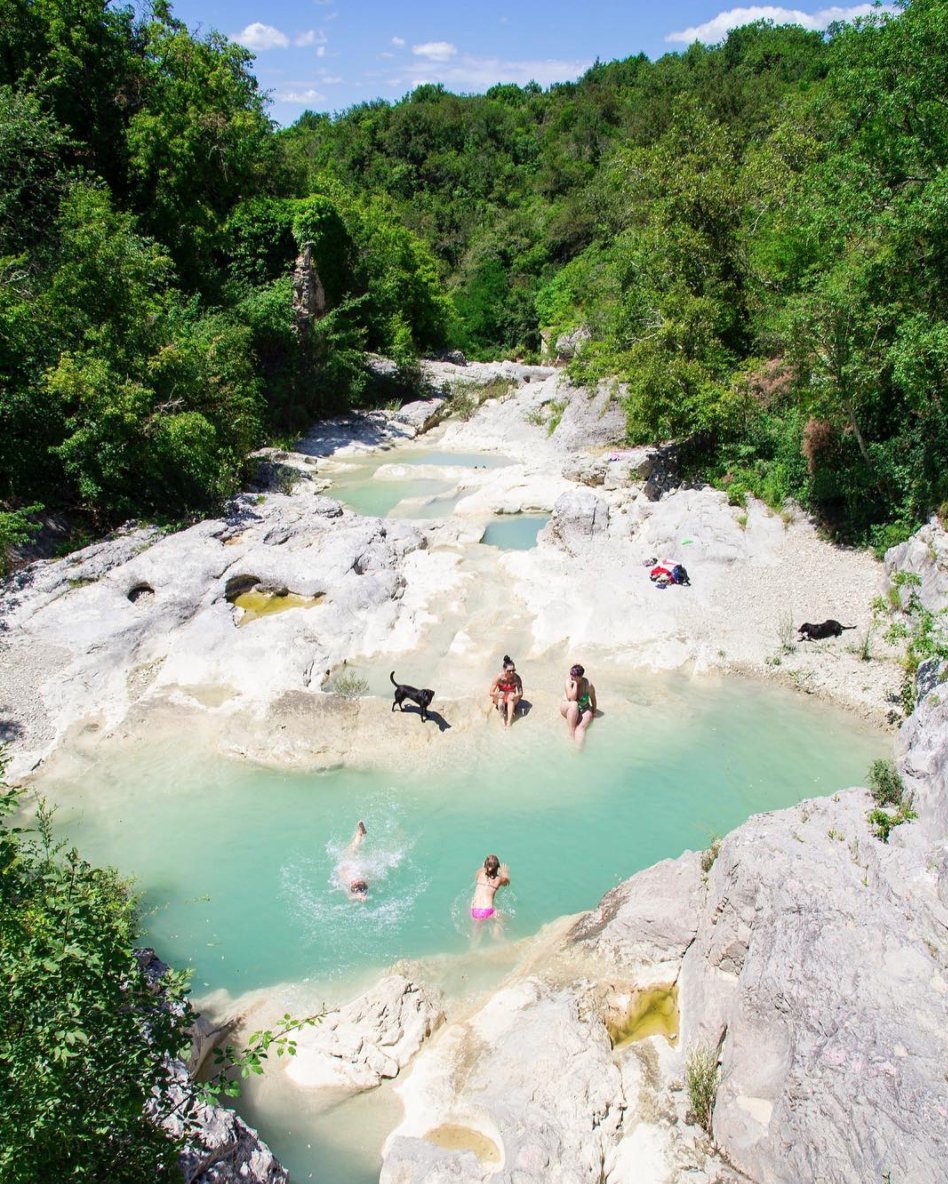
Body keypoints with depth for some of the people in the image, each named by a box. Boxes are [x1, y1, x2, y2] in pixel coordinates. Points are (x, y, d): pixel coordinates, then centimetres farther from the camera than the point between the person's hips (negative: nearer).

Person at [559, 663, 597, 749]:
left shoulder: (588, 685, -20)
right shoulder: (568, 681, -18)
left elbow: (593, 699, -3)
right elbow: (571, 699, -26)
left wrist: (593, 711, 6)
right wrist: (575, 684, -29)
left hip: (583, 711, 0)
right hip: (568, 709, 0)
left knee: (581, 727, -29)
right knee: (574, 704, -36)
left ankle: (579, 748, -53)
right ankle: (571, 733, -33)